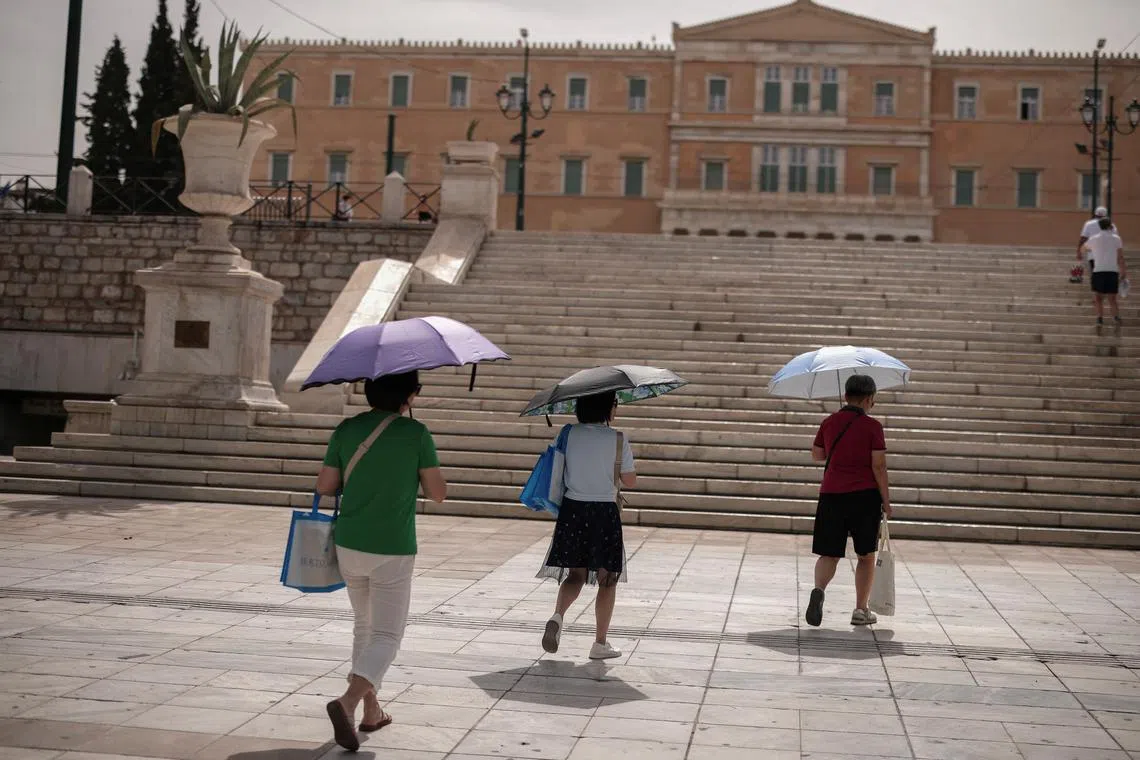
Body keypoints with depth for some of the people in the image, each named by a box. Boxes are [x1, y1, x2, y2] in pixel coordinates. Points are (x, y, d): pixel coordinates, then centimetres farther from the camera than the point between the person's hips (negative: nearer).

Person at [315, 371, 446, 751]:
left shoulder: (346, 429, 0)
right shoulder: (416, 433, -10)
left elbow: (325, 486, 4)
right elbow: (437, 493, -5)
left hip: (349, 545, 5)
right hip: (393, 551, -4)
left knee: (364, 626, 21)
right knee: (387, 635, 3)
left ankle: (371, 710, 27)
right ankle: (348, 701, -18)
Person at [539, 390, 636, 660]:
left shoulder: (569, 434, -1)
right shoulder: (618, 439, -10)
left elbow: (558, 471, 9)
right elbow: (630, 481, -3)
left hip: (572, 510, 3)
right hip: (605, 512, -3)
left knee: (575, 574, 15)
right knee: (607, 579, 10)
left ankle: (557, 615, -13)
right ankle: (600, 644, 13)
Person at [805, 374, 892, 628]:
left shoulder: (829, 423, 6)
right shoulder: (872, 426, -6)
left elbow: (816, 455, 18)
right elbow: (878, 466, -10)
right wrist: (886, 500, -3)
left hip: (831, 495, 3)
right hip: (865, 495, -3)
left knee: (829, 554, 5)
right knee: (866, 555, 12)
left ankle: (819, 589, -24)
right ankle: (861, 610, 15)